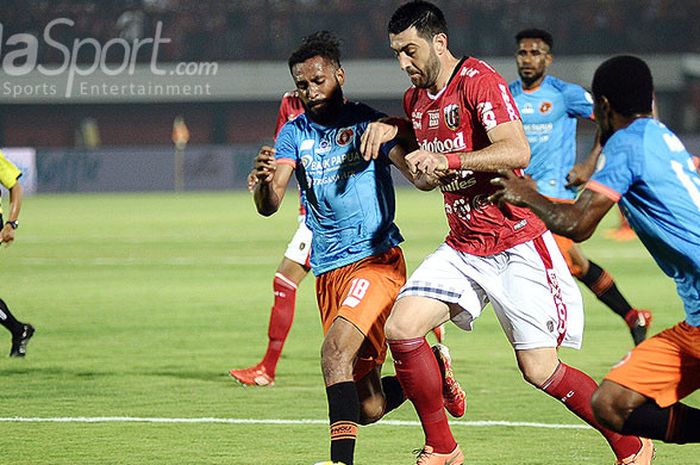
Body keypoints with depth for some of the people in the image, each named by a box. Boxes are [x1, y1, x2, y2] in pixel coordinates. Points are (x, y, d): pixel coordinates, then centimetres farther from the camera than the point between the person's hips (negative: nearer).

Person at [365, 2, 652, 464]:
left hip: (516, 244, -7)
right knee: (401, 328, -11)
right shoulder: (416, 98, 11)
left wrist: (446, 159, -35)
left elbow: (517, 151, -28)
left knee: (539, 369, -7)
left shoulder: (479, 80, -14)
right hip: (462, 248, 7)